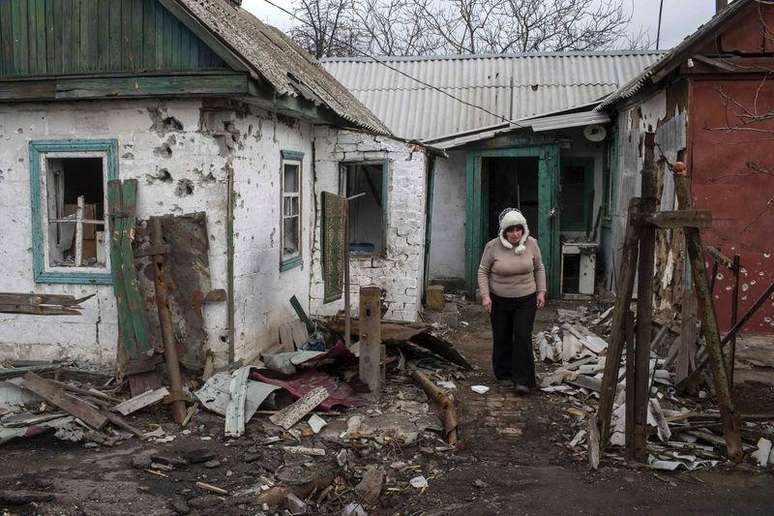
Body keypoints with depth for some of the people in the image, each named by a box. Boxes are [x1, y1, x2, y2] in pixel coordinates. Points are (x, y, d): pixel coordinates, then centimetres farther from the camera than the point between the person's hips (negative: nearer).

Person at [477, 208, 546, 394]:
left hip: (526, 300, 0)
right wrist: (485, 295, -12)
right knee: (502, 338, 9)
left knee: (523, 338, -5)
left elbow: (539, 269, 8)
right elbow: (483, 271, -3)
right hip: (499, 300, 0)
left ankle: (522, 380, -1)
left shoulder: (531, 244, -5)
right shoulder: (493, 246, -11)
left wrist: (541, 291, 3)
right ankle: (504, 375, 24)